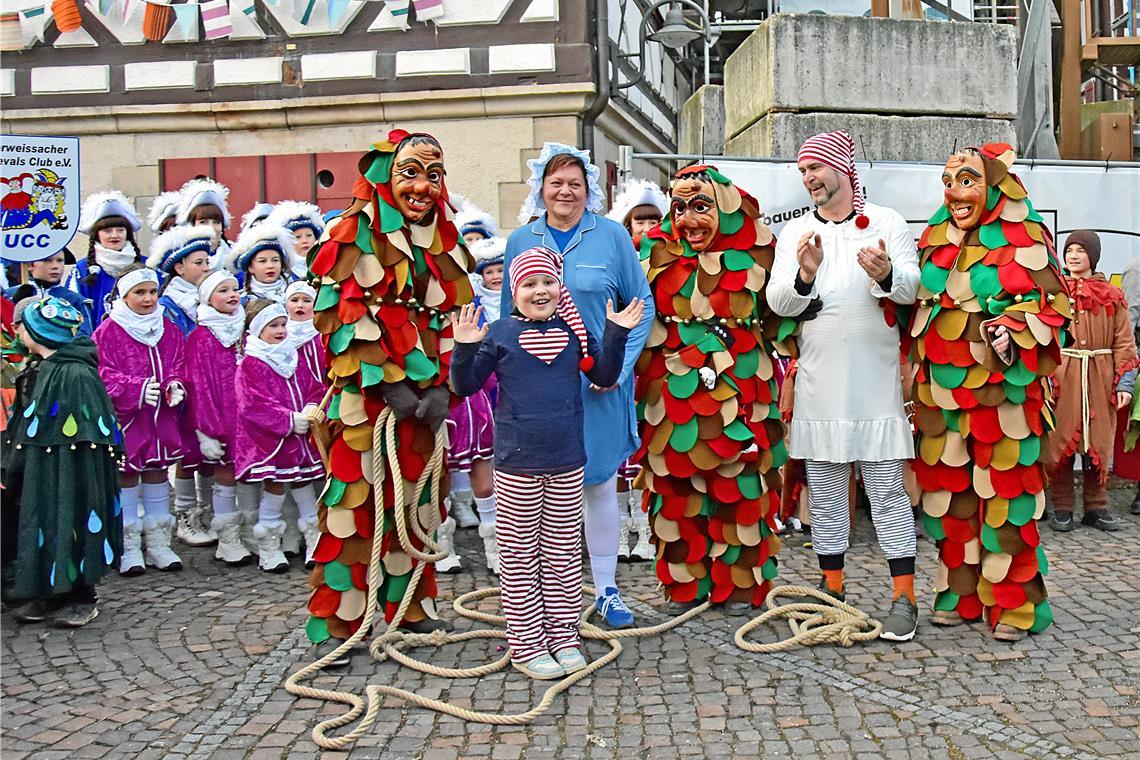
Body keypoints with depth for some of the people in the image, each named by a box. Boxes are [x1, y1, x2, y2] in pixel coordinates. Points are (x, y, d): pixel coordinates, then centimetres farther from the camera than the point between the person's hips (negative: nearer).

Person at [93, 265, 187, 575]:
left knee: (157, 473, 11)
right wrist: (139, 389, -25)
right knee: (126, 476, 4)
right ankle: (129, 547, 14)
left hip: (161, 416, 4)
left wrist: (175, 386, -14)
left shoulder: (169, 330, 9)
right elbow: (104, 375, -11)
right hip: (125, 417, -3)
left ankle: (158, 543, 20)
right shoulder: (108, 332, -5)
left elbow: (179, 365, 8)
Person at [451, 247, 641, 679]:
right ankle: (527, 645, 17)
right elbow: (464, 386, -2)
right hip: (517, 463, -3)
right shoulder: (500, 334, -4)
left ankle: (564, 636, 25)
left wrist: (616, 335, -4)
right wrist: (465, 348, -19)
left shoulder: (573, 331, 5)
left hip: (568, 462, 3)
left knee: (563, 553, 12)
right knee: (520, 557, 6)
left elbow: (604, 377, 8)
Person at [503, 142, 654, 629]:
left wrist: (620, 365, -9)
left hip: (599, 384, -1)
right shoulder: (521, 241, 6)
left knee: (600, 483, 6)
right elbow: (509, 315, 12)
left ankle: (606, 589, 21)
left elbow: (641, 304, 1)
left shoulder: (611, 236, 0)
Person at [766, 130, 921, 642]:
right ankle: (832, 589, 21)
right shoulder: (794, 233, 11)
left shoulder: (886, 222, 5)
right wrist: (805, 275, -21)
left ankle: (904, 598, 6)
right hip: (818, 383, 3)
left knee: (887, 491, -1)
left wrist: (886, 275, -27)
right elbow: (778, 303, 0)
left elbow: (912, 287, -4)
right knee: (824, 491, 9)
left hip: (876, 381, -3)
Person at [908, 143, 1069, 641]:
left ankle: (1014, 605, 11)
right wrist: (916, 372, 14)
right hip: (941, 389, 5)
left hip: (1001, 389, -5)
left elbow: (1051, 304, -4)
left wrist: (1012, 332, -22)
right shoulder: (936, 239, 13)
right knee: (950, 492, 9)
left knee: (1004, 494, -2)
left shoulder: (1023, 241, -3)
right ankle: (962, 595, 22)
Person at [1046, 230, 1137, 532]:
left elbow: (1124, 342, 5)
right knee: (1060, 442, 0)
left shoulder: (1112, 296, 8)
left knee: (1098, 444, 6)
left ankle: (1096, 507, 18)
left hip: (1100, 380, 1)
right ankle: (1062, 509, 10)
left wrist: (1124, 383, -2)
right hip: (1061, 378, -1)